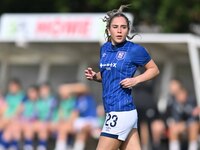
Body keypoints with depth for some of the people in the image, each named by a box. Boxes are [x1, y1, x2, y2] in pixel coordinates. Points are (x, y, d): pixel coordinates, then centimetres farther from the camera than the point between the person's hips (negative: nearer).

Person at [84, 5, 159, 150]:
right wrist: (95, 76, 6)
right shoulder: (105, 49, 12)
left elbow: (154, 70, 5)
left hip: (121, 112, -7)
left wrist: (135, 80, -10)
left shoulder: (135, 50, -7)